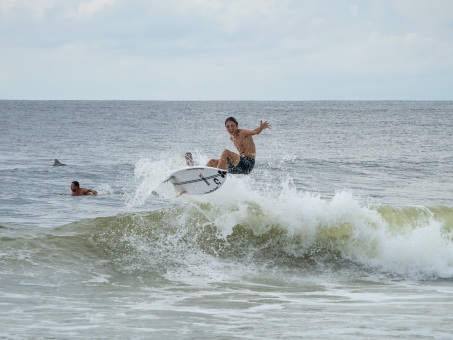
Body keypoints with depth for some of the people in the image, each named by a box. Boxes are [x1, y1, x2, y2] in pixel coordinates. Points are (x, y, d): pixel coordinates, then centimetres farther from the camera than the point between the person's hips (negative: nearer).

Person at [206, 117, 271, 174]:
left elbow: (255, 132, -26)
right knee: (212, 162, 8)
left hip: (248, 164, -9)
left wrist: (261, 128, -47)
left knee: (226, 152, -27)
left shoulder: (242, 133, -11)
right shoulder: (232, 137, 13)